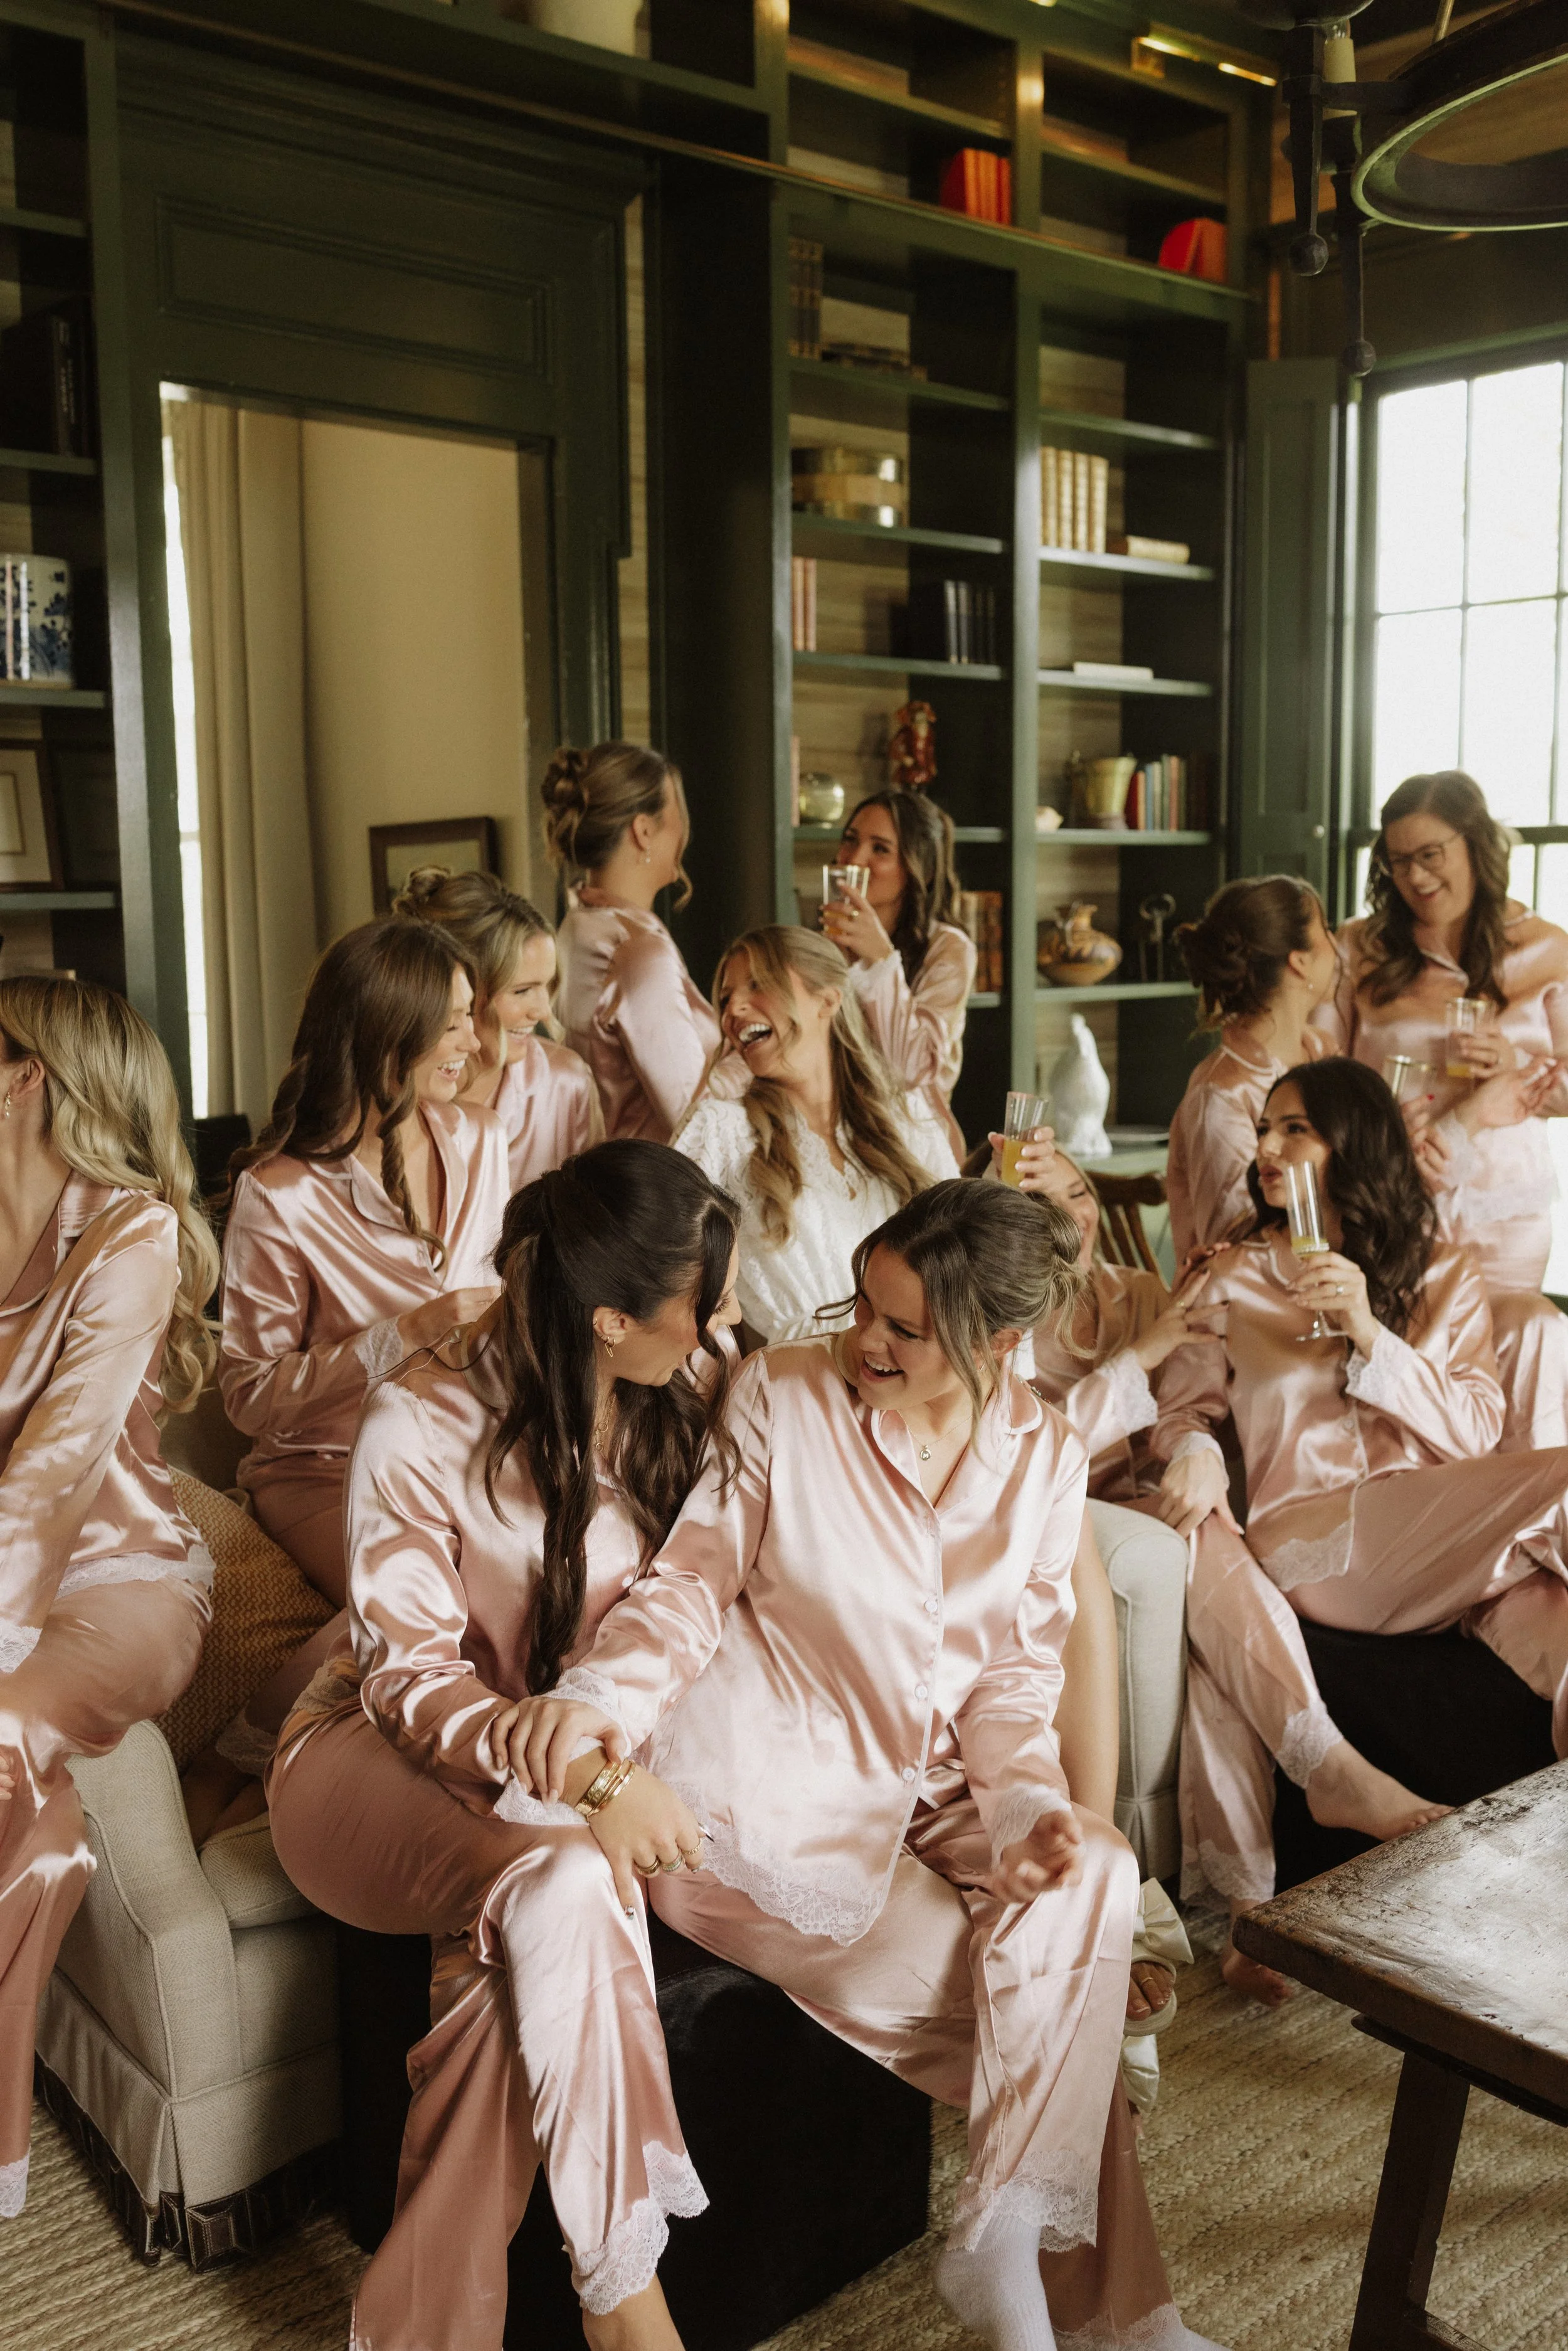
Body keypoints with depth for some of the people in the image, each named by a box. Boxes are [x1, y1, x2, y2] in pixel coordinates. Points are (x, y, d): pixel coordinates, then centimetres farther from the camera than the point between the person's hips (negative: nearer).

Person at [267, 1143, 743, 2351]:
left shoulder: (695, 1391, -3)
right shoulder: (423, 1426, -18)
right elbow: (411, 1675, -17)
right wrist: (577, 1770, -32)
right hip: (387, 1758, -4)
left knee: (514, 1954, -29)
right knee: (566, 1884, -34)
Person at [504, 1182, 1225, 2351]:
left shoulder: (1044, 1456, 2)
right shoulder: (781, 1397, -10)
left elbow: (1017, 1672, 4)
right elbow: (694, 1584, -9)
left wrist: (1029, 1803, -14)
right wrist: (602, 1688, -28)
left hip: (922, 1793, 4)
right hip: (761, 1790, -4)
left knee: (1092, 1873, -21)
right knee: (1025, 1988, -12)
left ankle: (1009, 2247, -9)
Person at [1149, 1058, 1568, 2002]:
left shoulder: (1446, 1276, 16)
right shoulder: (1233, 1277, 18)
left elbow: (1474, 1437, 4)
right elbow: (1186, 1404, 13)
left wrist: (1370, 1334, -10)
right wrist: (1194, 1453, -12)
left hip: (1454, 1548, 0)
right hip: (1307, 1546, 0)